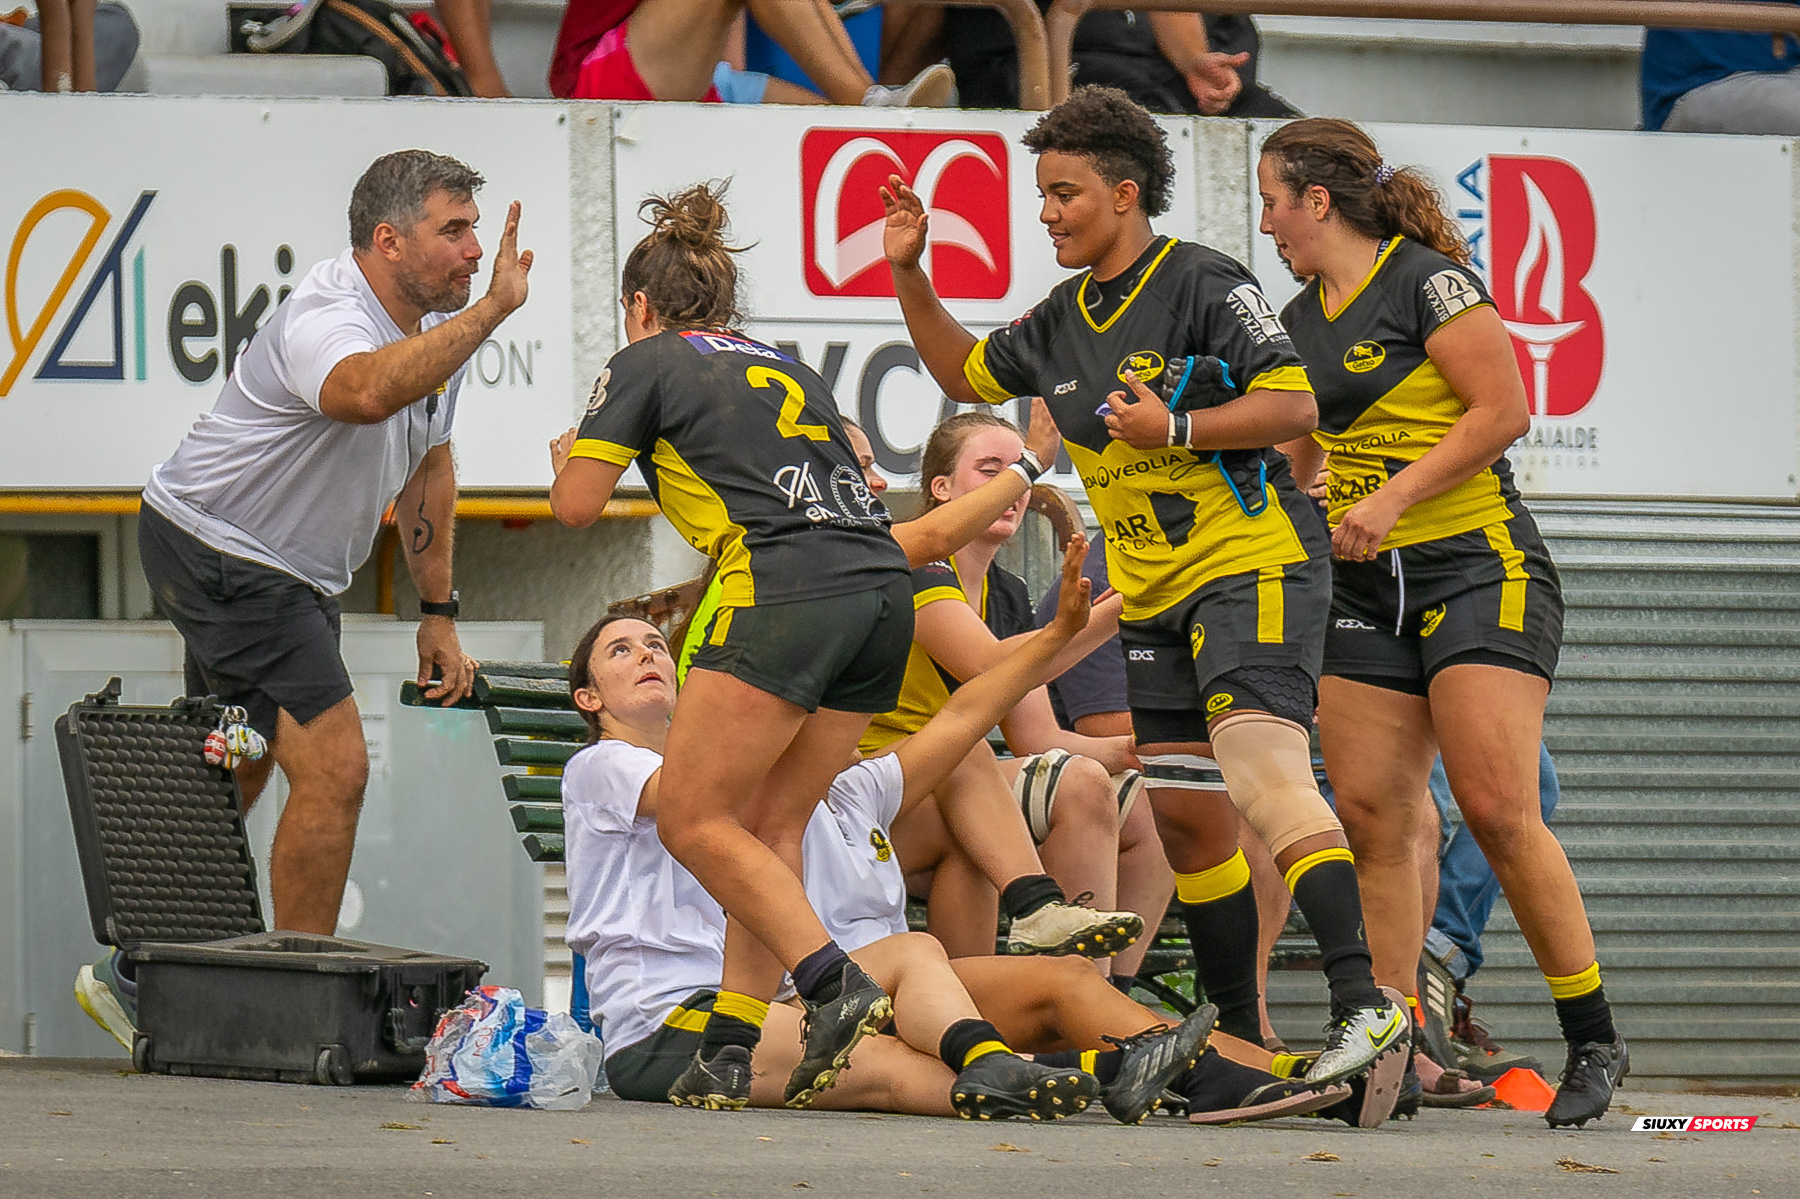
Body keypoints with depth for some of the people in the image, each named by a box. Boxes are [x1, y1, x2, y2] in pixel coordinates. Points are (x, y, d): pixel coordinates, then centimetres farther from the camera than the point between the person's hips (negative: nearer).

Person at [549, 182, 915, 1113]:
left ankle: (834, 984, -18)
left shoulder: (646, 364, 10)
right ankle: (733, 1046, 4)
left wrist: (567, 457, 31)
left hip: (787, 587, -7)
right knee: (770, 827, 11)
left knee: (693, 819, -3)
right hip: (882, 582, 7)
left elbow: (577, 505, 7)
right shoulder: (785, 366, 28)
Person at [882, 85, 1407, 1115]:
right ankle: (1242, 1040, 13)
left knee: (1262, 768, -26)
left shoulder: (1205, 286, -10)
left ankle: (1364, 1005, -35)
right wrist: (910, 276, 17)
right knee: (1182, 808, 6)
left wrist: (1178, 429, -21)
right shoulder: (1062, 323, 14)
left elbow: (1294, 403, -16)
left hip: (1253, 566, -9)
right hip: (1153, 596, 9)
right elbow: (967, 375, 29)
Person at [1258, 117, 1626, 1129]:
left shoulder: (1429, 282, -9)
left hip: (1477, 564, -8)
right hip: (1366, 590, 8)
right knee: (1371, 817, -2)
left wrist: (1391, 499, -17)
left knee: (1497, 809, -16)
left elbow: (1504, 411, -15)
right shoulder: (1301, 323, 15)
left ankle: (1595, 1043, -7)